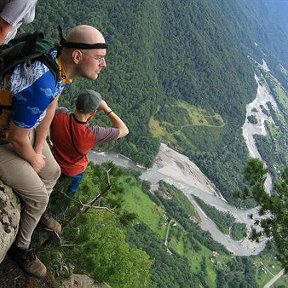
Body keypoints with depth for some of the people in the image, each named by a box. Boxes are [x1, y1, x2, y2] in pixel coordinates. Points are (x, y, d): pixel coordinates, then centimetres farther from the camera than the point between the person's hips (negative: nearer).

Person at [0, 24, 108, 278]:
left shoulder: (61, 60, -13)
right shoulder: (41, 85, -41)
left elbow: (50, 108, 3)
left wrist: (39, 149, 5)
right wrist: (33, 160, -7)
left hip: (21, 126, 8)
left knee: (52, 172, 20)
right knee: (37, 195, -3)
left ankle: (39, 211, 51)